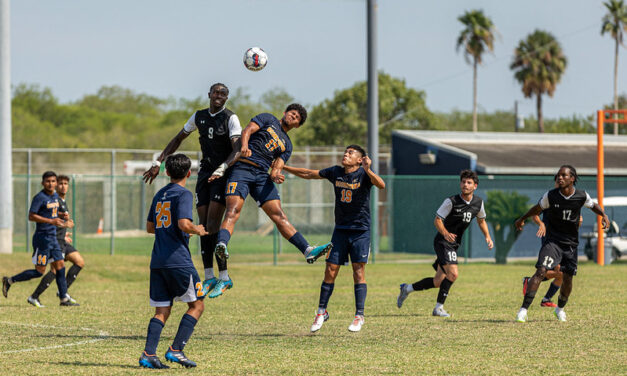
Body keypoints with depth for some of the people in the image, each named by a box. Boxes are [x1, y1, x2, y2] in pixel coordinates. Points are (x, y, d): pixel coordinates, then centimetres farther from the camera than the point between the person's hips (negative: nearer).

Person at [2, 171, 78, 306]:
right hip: (42, 237, -8)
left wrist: (62, 215, 6)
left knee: (60, 266, 6)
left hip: (52, 237, 8)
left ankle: (64, 298, 10)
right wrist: (51, 221, -24)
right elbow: (31, 216, -19)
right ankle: (9, 281, 8)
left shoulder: (55, 196, 12)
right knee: (39, 271, -4)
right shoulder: (40, 197, -14)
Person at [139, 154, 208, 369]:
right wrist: (198, 230, -1)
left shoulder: (159, 195, 17)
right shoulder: (183, 194, -6)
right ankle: (176, 350, -5)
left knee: (162, 311, 7)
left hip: (157, 262, 7)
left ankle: (148, 354, -8)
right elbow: (184, 224, -19)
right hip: (178, 260, -7)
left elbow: (150, 227, 24)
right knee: (197, 305, 4)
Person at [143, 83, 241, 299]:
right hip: (205, 174, 6)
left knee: (213, 226, -15)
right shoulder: (199, 117, 10)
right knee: (204, 226, 0)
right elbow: (178, 139, 21)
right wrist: (158, 163, 14)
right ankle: (209, 277, 5)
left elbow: (237, 149, -19)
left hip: (224, 175, -6)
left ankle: (224, 277, -11)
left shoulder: (230, 118, -8)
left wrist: (221, 169, -36)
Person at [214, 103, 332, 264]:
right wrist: (244, 146, -23)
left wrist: (275, 176, -13)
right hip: (242, 168, -5)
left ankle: (308, 251, -12)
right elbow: (248, 130, -1)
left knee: (279, 215, -3)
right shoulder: (268, 119, 15)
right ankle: (222, 244, -44)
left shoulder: (287, 145, 26)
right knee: (233, 210, -25)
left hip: (262, 175, 5)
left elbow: (277, 166, 13)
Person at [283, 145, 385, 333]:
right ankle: (322, 312, 14)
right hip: (340, 230, 4)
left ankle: (359, 316, 1)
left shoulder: (364, 174, -9)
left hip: (360, 231, -4)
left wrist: (368, 171, -43)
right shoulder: (335, 172, 5)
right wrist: (283, 167, 16)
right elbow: (309, 174, 15)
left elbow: (381, 185, -27)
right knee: (330, 271, 2)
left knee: (358, 271, -5)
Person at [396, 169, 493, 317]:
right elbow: (437, 220, -12)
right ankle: (439, 308, -12)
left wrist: (487, 237, 8)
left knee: (438, 282, 7)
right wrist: (445, 233, -31)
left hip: (454, 244, 7)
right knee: (453, 274, -24)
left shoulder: (478, 203, 4)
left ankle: (407, 288, 26)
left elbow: (481, 220, 22)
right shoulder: (451, 201, -14)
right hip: (442, 242, -7)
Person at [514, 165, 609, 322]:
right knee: (541, 271, -19)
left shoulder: (582, 196, -8)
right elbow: (538, 208, 8)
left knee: (568, 278, 8)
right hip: (552, 240, -2)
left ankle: (560, 308, 36)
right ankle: (523, 309, -21)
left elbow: (593, 205, 13)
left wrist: (604, 215, -5)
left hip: (571, 243, 2)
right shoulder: (551, 196, -11)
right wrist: (522, 219, 20)